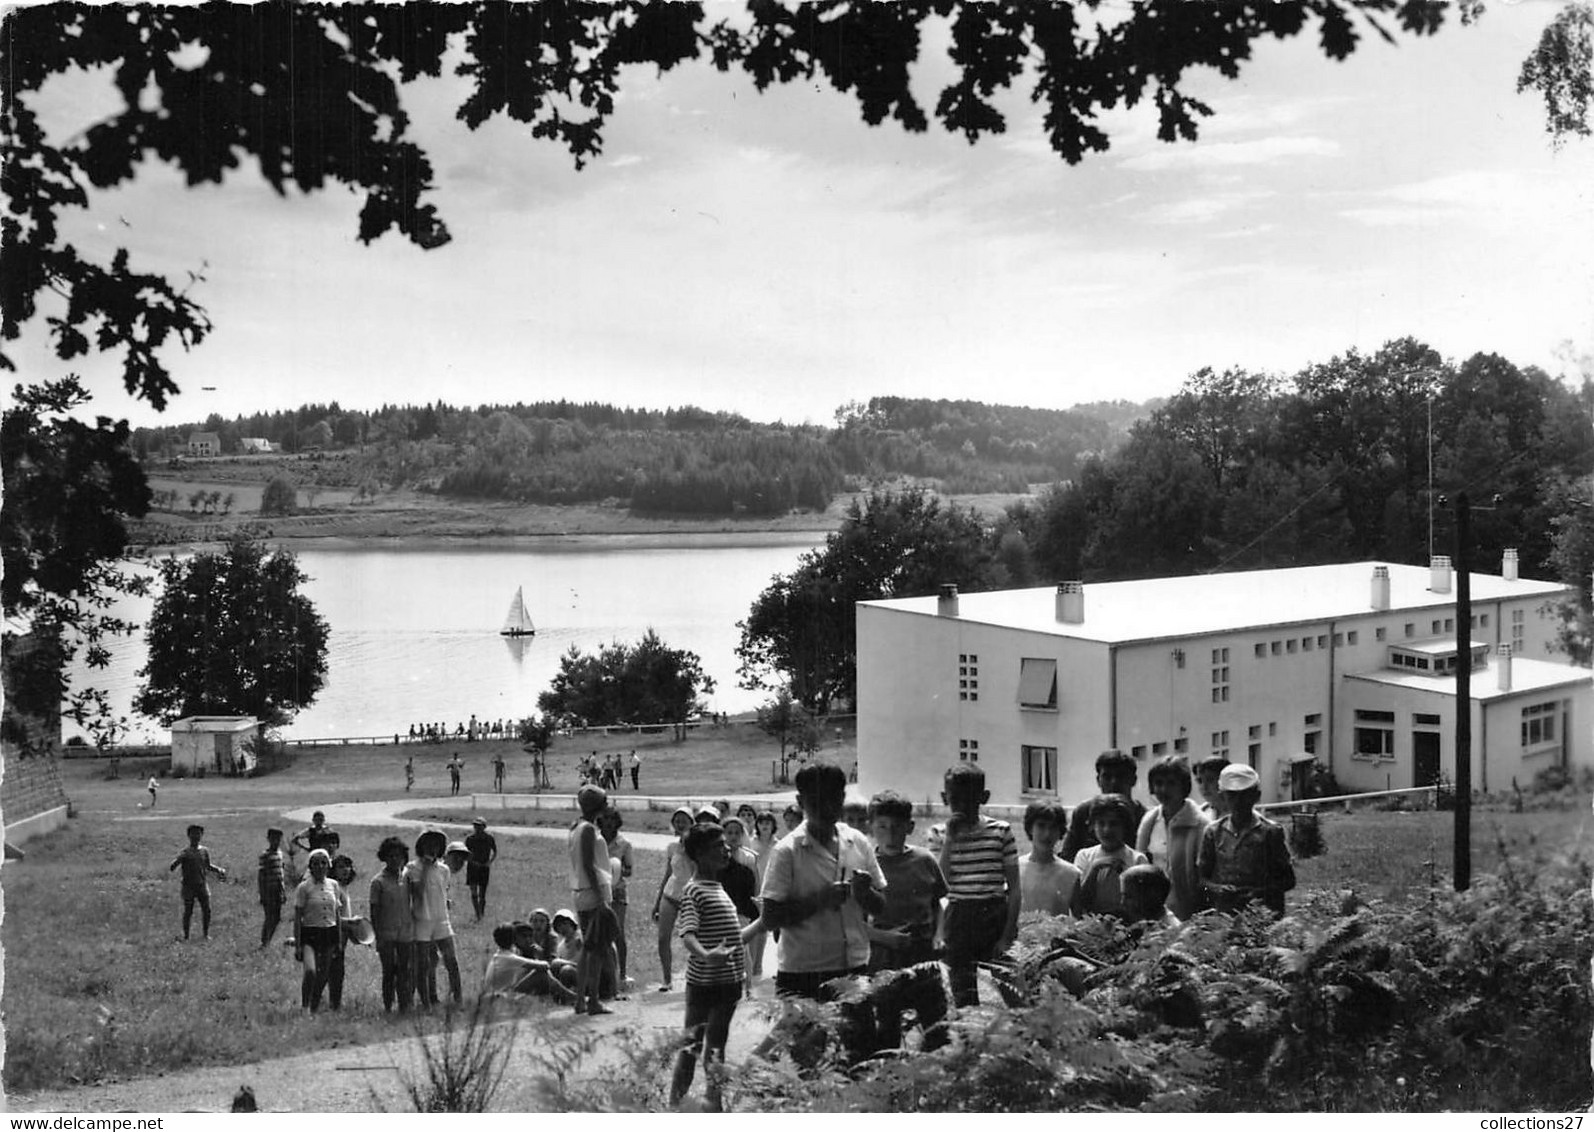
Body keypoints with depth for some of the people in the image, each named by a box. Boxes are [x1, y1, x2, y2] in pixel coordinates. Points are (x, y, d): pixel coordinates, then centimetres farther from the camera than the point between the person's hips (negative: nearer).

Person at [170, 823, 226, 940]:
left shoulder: (204, 851, 8)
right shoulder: (184, 853, -4)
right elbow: (171, 867, -12)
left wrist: (219, 869, 9)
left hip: (202, 885, 3)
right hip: (188, 886, -3)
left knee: (206, 910, 1)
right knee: (188, 911, 0)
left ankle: (206, 934, 13)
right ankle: (185, 935, 11)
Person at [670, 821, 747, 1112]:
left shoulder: (718, 886, 14)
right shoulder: (693, 891, -15)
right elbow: (687, 934, -28)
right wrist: (705, 955, -46)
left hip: (728, 981, 8)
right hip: (705, 982, -8)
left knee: (715, 1046, 12)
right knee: (694, 1044, -3)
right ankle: (676, 1100, 2)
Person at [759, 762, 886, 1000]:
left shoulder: (859, 844, 6)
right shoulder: (786, 851, -7)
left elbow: (880, 908, 12)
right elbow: (770, 919, -9)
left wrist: (865, 893, -10)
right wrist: (819, 900, -19)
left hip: (855, 970, 4)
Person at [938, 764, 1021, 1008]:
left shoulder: (1001, 832, 0)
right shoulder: (943, 834, 4)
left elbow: (1014, 889, 1)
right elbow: (942, 880, -9)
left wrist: (1008, 935, -5)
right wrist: (950, 839, -11)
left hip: (995, 916, -1)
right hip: (959, 917, 1)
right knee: (963, 998, 2)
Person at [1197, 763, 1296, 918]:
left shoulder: (1270, 832, 6)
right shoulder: (1213, 832, 12)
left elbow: (1288, 880, 7)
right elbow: (1201, 876, 15)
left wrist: (1263, 892, -10)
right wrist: (1214, 888, -6)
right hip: (1223, 915, 1)